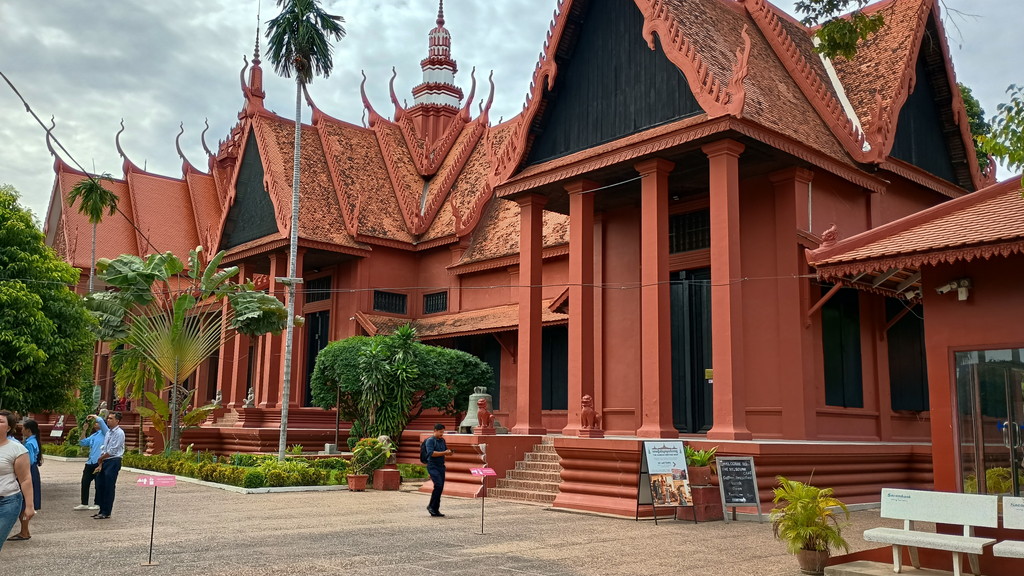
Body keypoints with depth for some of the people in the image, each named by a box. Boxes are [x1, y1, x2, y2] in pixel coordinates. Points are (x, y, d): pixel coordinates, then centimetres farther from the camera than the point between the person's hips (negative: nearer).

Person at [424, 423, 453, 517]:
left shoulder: (442, 440, 15)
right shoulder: (430, 440, -7)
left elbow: (446, 451, 24)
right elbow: (431, 453, -18)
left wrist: (450, 452, 2)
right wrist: (443, 453, -19)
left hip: (441, 466, 7)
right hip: (432, 466, -7)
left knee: (440, 488, 4)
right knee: (438, 485, -19)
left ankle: (435, 510, 10)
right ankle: (431, 506, -4)